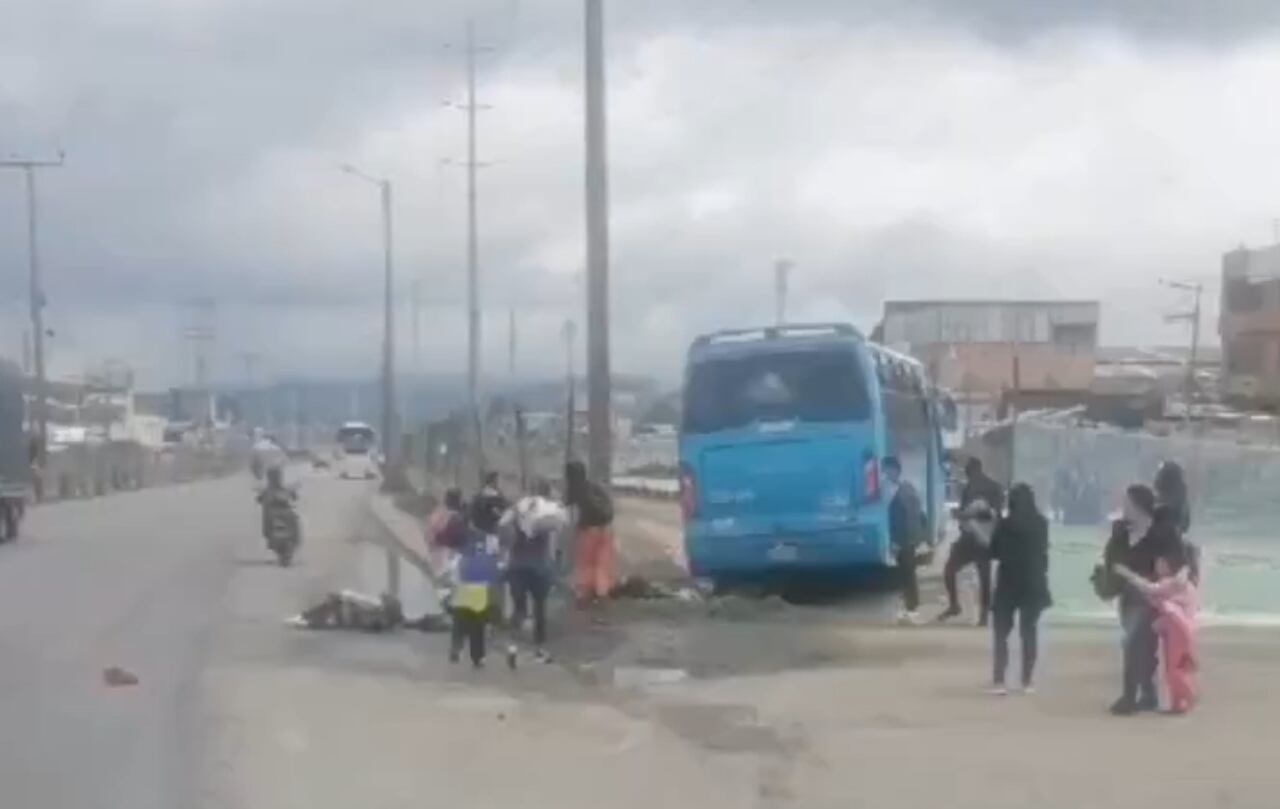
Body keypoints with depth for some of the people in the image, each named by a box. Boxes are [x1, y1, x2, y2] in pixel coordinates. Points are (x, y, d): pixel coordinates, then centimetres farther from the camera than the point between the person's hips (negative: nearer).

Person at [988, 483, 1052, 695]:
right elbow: (1043, 551, 10)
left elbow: (993, 553, -5)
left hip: (1008, 583, -3)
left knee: (1002, 632, 5)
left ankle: (999, 680, -5)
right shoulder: (1041, 524, -3)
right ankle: (1027, 680, 12)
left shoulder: (1005, 525, -13)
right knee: (1029, 631, 12)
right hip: (1033, 583, 3)